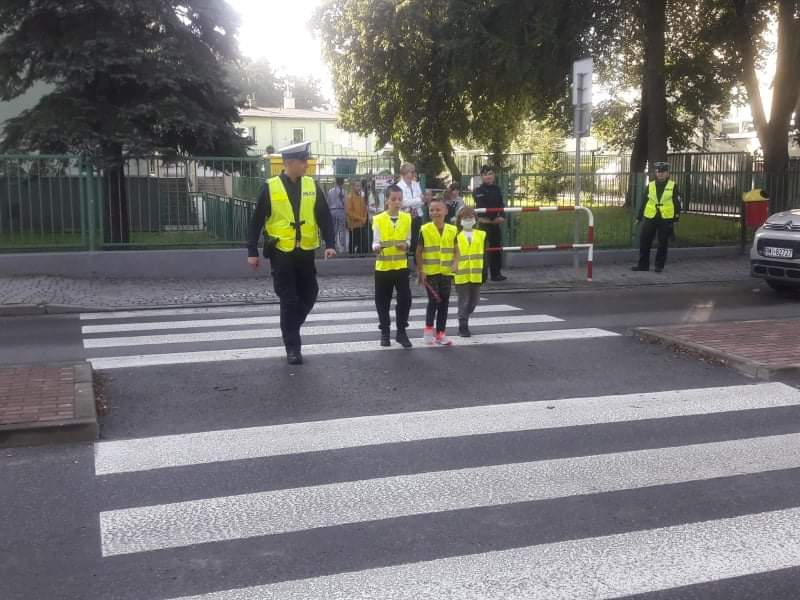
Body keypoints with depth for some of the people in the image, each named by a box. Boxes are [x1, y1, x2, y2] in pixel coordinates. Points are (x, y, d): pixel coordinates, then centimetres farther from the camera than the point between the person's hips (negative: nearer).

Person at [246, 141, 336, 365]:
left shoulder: (312, 186, 2)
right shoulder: (270, 187, -7)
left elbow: (325, 218, 3)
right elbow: (256, 222, -3)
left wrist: (329, 244, -9)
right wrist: (252, 252, -5)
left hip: (305, 253, 3)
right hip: (281, 253, -3)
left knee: (309, 296, 11)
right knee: (289, 301, -2)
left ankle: (289, 328, 36)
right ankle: (292, 348, 7)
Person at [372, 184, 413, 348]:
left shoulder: (407, 218, 3)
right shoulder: (378, 219, -4)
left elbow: (409, 239, 6)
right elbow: (376, 241, -7)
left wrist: (406, 245, -16)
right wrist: (376, 247, -29)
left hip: (401, 266, 1)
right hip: (383, 266, -1)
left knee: (405, 298, -4)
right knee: (382, 301, 6)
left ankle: (401, 331, 10)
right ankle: (385, 332, 20)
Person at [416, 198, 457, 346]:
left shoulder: (452, 230, 3)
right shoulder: (425, 230, -5)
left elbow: (455, 251, 9)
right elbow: (419, 252, -1)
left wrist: (454, 266, -6)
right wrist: (421, 271, -6)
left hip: (446, 273, 3)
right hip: (430, 272, -3)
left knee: (444, 303, 8)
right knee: (433, 301, -7)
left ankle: (441, 333, 18)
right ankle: (428, 329, 11)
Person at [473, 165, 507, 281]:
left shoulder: (496, 189, 12)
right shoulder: (478, 191, -5)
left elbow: (501, 204, 5)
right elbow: (482, 206, -14)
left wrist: (501, 216, -13)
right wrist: (494, 218, -18)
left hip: (495, 223, 6)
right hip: (484, 222, -6)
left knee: (497, 247, 11)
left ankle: (496, 273, 21)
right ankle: (482, 275, -6)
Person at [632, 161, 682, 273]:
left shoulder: (672, 186, 2)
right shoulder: (650, 186, 8)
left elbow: (677, 203, 3)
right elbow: (644, 202, 12)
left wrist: (676, 219, -1)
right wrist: (639, 217, 10)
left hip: (666, 219, -2)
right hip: (650, 218, 2)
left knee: (663, 244, 4)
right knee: (644, 241, 1)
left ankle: (659, 266, 15)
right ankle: (643, 265, 11)